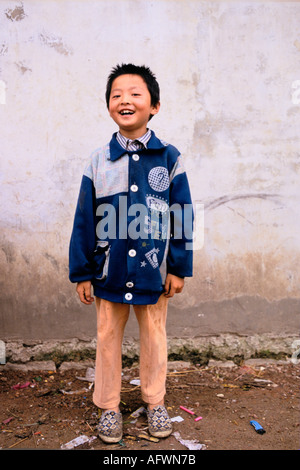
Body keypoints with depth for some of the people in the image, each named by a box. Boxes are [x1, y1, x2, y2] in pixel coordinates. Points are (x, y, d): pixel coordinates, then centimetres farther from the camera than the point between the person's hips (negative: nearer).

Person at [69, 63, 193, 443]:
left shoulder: (169, 158, -4)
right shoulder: (98, 160, -2)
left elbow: (181, 217, -2)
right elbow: (84, 221, 0)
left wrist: (179, 268, -2)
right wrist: (82, 273, 0)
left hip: (154, 271, 0)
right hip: (109, 271, 1)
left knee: (154, 338, 16)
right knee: (108, 339, 14)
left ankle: (155, 401, 38)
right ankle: (108, 406, 35)